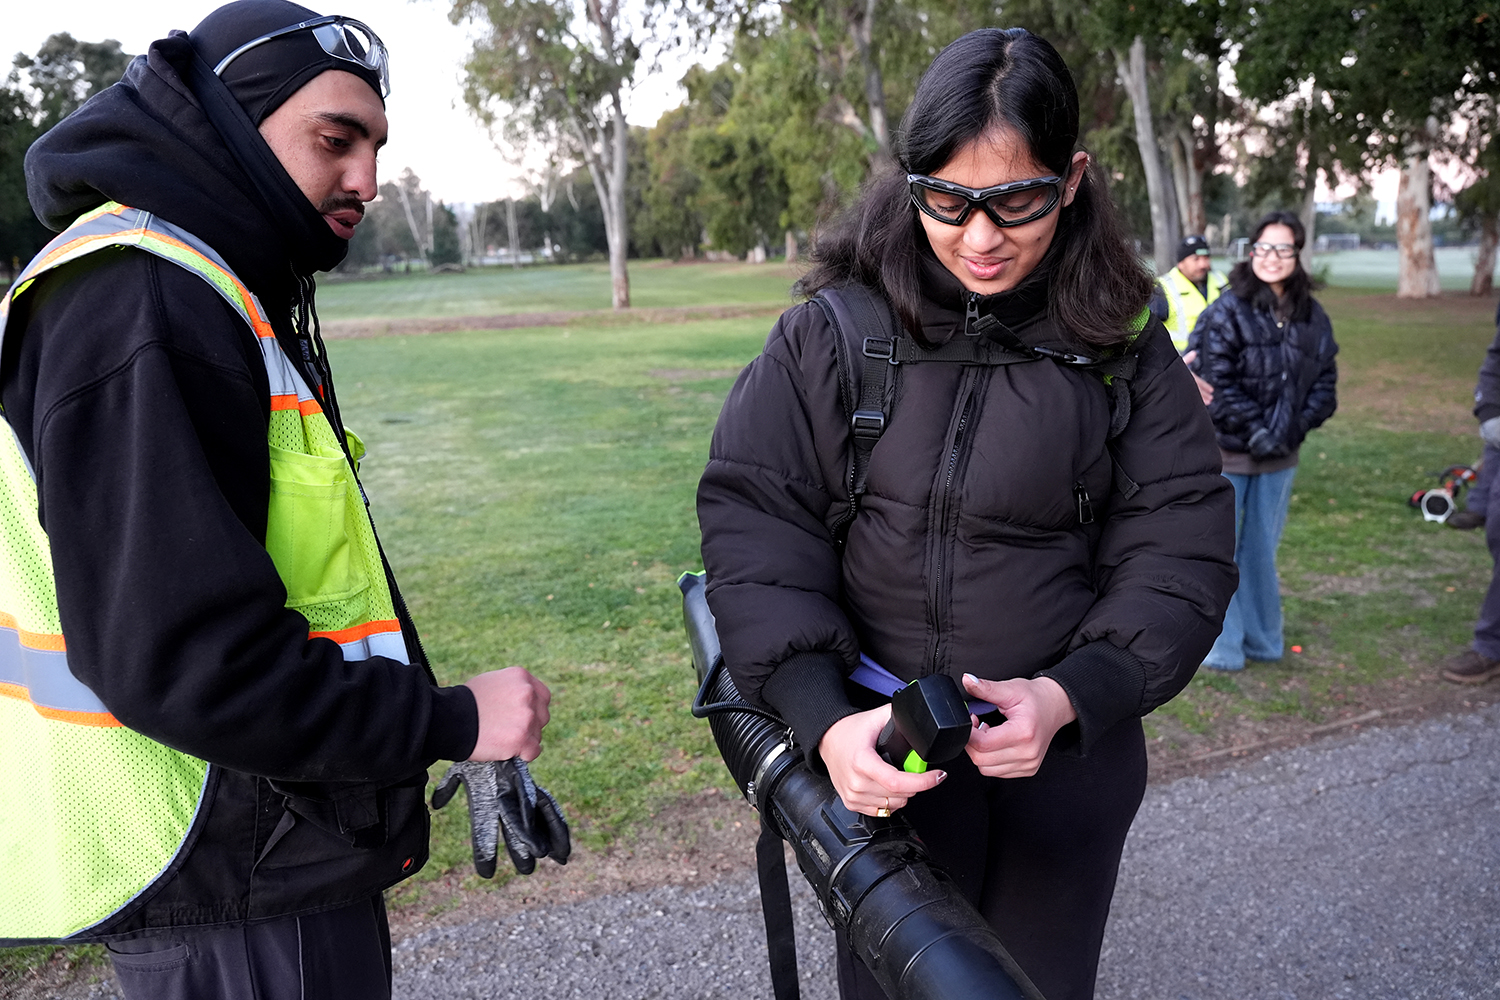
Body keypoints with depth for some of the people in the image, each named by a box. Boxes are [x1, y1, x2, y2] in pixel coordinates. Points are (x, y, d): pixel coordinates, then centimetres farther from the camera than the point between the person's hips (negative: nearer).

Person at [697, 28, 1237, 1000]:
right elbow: (750, 521, -11)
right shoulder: (832, 333, -8)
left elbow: (1183, 554, -4)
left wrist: (1069, 695, -20)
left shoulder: (1127, 354, -4)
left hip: (1070, 756, 2)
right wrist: (824, 719, -22)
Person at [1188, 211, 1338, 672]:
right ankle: (1222, 648, 13)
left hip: (1280, 454, 5)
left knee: (1263, 550, 15)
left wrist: (1299, 425, -4)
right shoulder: (1227, 311, -10)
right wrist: (1253, 429, -17)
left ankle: (1262, 640, 29)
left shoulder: (1312, 316, 6)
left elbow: (1325, 380, 9)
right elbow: (1217, 381, -14)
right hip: (1226, 451, -4)